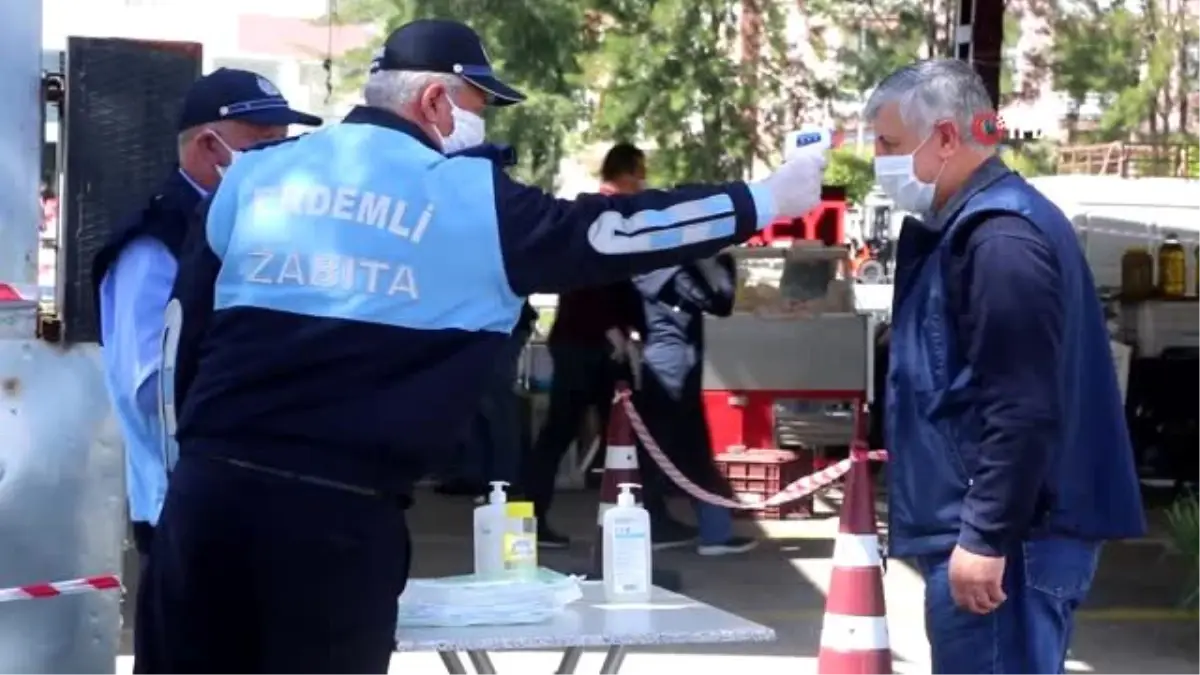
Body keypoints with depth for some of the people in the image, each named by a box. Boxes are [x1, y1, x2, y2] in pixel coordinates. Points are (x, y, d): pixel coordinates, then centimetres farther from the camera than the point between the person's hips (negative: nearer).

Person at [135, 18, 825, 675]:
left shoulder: (256, 174, 12)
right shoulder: (471, 199, 1)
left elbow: (186, 323, 14)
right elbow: (600, 232, 4)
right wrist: (764, 199, 12)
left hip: (212, 485, 4)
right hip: (340, 510, -4)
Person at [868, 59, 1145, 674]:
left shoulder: (1001, 239, -16)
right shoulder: (970, 227, 16)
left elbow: (1022, 411, -23)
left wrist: (986, 537, -23)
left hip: (1006, 534, -11)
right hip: (985, 524, 11)